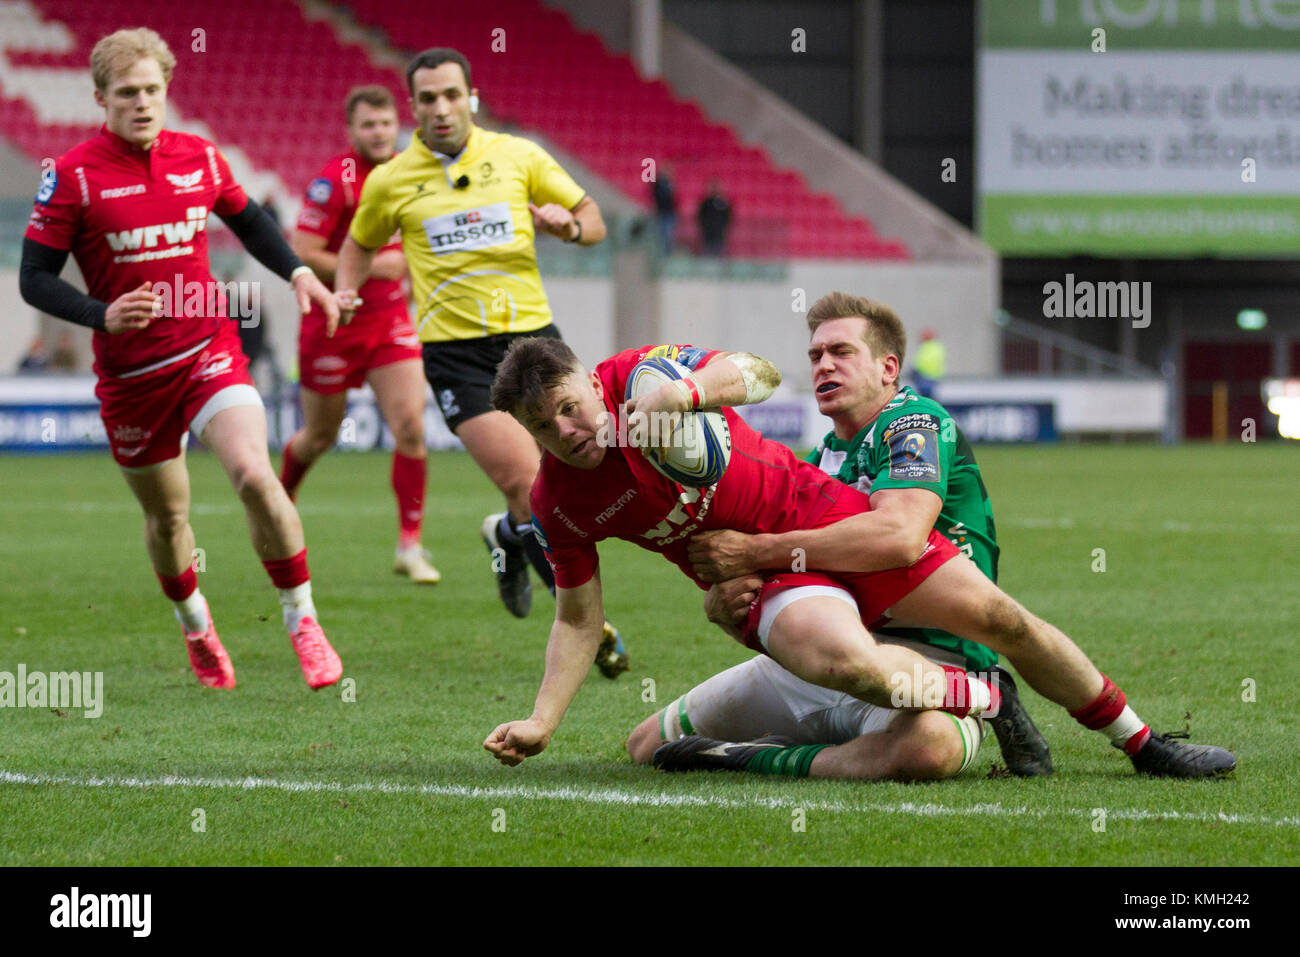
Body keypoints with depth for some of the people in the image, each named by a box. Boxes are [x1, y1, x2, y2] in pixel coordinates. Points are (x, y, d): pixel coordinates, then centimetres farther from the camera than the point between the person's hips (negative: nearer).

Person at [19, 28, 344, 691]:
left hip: (209, 350, 1)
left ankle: (302, 621, -8)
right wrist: (103, 315, -23)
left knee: (254, 474, -22)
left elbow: (247, 221, 22)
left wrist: (297, 273, 7)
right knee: (166, 516, 11)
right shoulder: (73, 176, -9)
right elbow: (35, 277, -7)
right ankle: (196, 629, 39)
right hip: (129, 373, -1)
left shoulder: (200, 159, 2)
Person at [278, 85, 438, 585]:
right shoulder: (334, 181, -17)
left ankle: (410, 545, -5)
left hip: (390, 320, 4)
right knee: (321, 436, 10)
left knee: (411, 425, -11)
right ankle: (282, 494, 42)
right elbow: (302, 255, -20)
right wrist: (370, 266, -22)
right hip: (333, 324, -4)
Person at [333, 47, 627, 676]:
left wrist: (567, 224, -10)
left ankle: (510, 536, 35)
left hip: (530, 334, 2)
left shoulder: (519, 157, 4)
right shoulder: (390, 181, 4)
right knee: (527, 484, -17)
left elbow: (593, 221, 12)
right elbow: (360, 243, 23)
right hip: (454, 353, -2)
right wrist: (343, 292, 5)